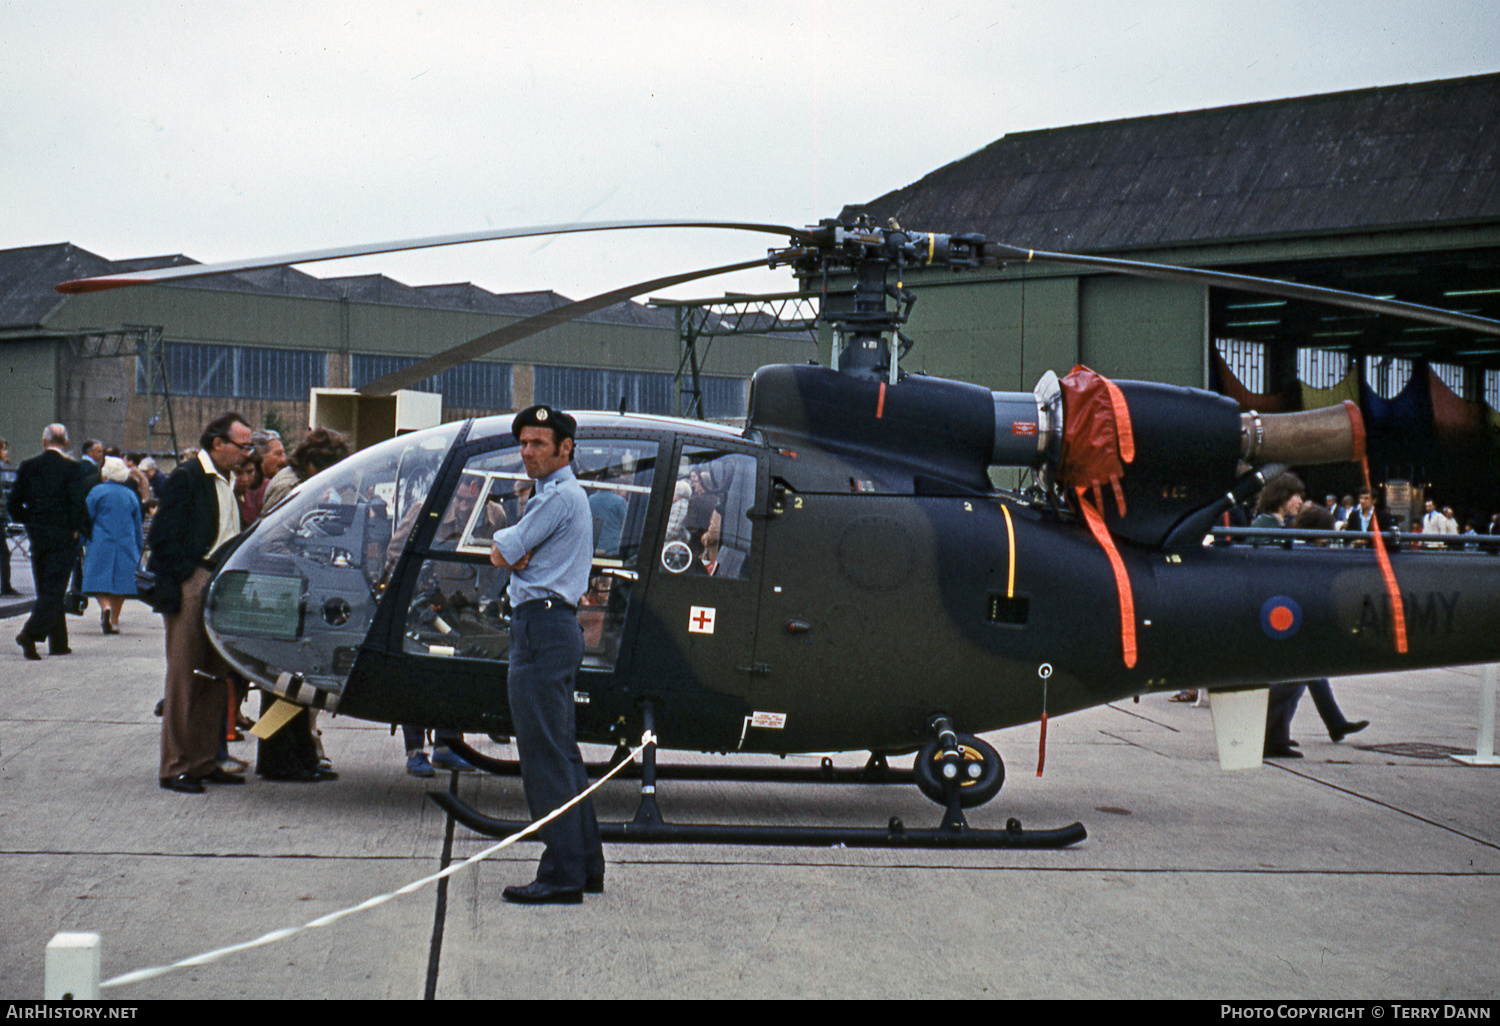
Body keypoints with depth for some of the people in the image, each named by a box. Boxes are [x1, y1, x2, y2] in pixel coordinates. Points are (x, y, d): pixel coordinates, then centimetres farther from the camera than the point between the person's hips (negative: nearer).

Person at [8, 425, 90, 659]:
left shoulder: (28, 466, 3)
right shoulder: (71, 468, -9)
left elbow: (13, 505, 4)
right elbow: (78, 503, -15)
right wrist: (76, 529, 1)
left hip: (37, 537, 4)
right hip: (63, 537, -4)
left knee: (47, 590, 14)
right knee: (54, 590, -3)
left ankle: (58, 642, 18)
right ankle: (31, 633, -22)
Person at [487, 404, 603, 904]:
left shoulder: (558, 496, -11)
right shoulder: (566, 494, 23)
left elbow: (502, 554, -13)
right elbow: (515, 558, 18)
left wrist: (506, 540, 7)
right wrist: (518, 551, -2)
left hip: (542, 627, -11)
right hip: (557, 626, 11)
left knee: (544, 754, -10)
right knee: (563, 751, 14)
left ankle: (562, 875, -11)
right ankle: (586, 863, 19)